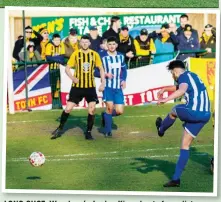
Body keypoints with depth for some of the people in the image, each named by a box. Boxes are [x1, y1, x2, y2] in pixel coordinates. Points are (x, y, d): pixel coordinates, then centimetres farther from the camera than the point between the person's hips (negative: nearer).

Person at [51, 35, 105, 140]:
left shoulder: (94, 54, 0)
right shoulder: (76, 54, -2)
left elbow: (101, 69, 9)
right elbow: (67, 68, 0)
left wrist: (103, 83, 0)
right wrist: (72, 77, -18)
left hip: (90, 86, 1)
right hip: (77, 86, -1)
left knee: (92, 109, -7)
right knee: (68, 108, -2)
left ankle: (88, 132, 8)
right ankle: (60, 129, 15)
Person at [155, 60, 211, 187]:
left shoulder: (183, 76, -6)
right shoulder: (192, 75, 24)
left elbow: (182, 90, -29)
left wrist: (165, 100, -36)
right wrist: (165, 89, 50)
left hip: (194, 112, -8)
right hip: (205, 115, 9)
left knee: (174, 112, 24)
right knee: (185, 145, 12)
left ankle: (161, 130, 52)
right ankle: (176, 178, 11)